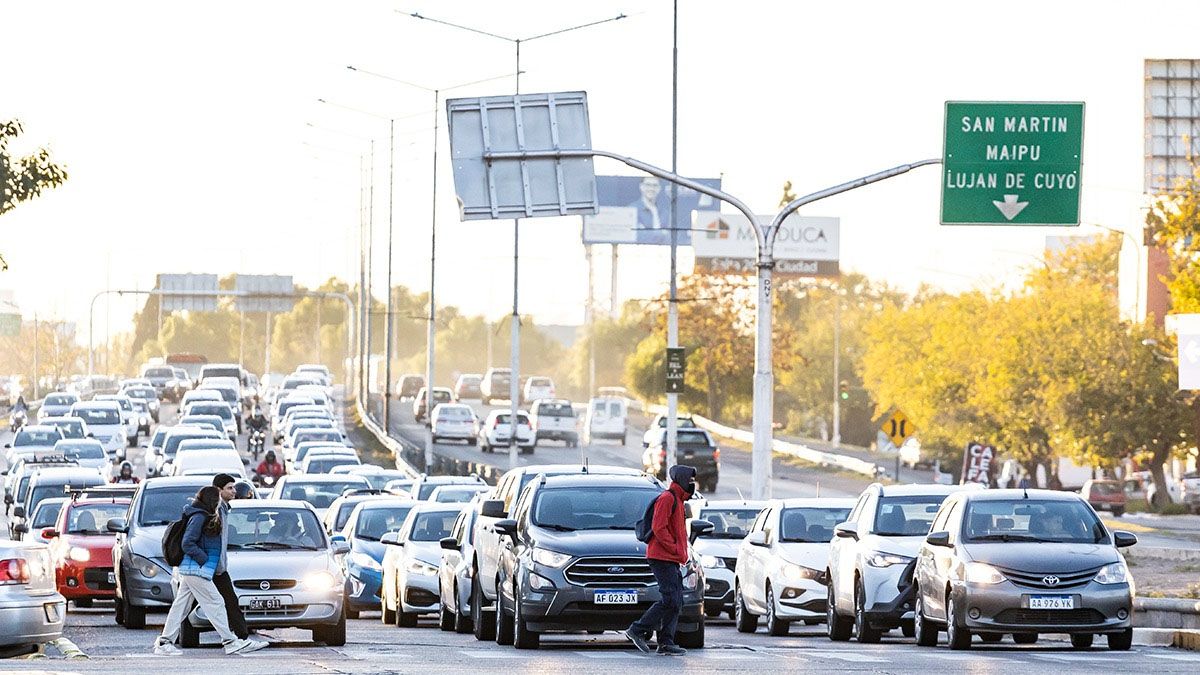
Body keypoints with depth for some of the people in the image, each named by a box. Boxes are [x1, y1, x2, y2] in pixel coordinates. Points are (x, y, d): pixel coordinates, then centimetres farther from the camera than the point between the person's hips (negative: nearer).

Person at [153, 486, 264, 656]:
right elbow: (187, 544, -20)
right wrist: (204, 559, -15)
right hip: (196, 570, -10)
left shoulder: (204, 517, 15)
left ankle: (164, 643, 11)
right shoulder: (198, 518, -14)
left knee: (181, 606, 10)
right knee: (215, 604, -6)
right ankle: (231, 643, -3)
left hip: (186, 571, 10)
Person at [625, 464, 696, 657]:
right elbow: (658, 528, -18)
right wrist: (676, 550, -17)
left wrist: (681, 554, 16)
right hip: (662, 559, -10)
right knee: (670, 600, -15)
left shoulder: (677, 501, 23)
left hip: (673, 561, 10)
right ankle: (637, 630, -10)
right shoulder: (667, 499, -9)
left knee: (676, 603, 6)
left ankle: (666, 643, 6)